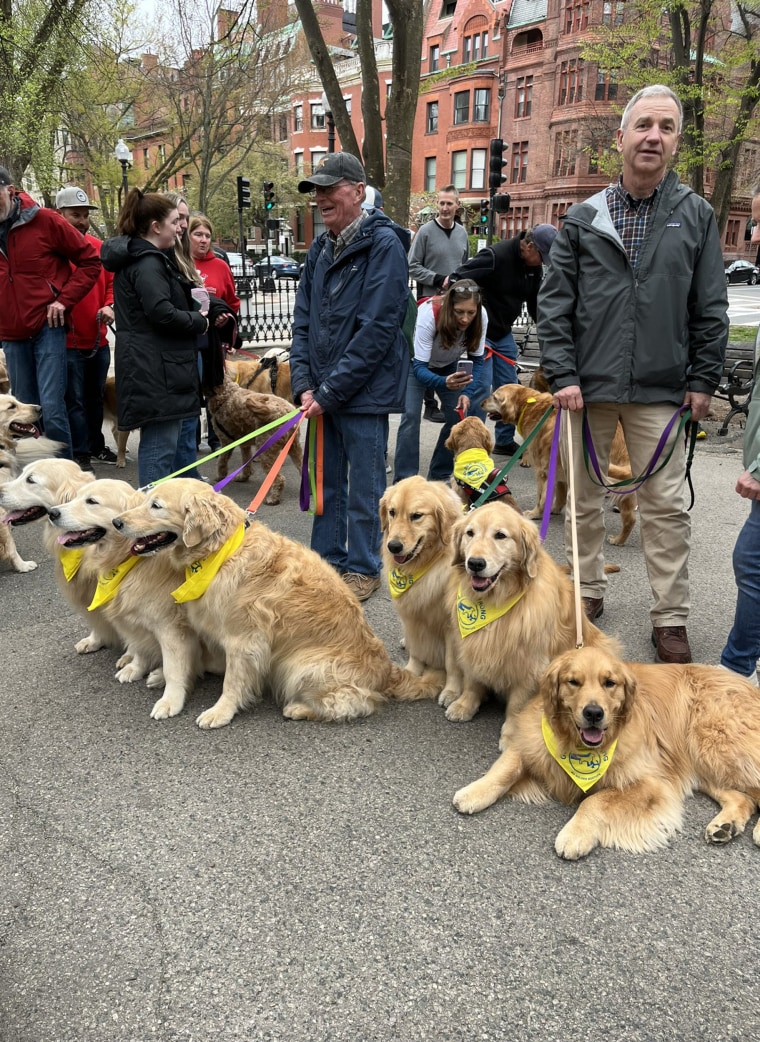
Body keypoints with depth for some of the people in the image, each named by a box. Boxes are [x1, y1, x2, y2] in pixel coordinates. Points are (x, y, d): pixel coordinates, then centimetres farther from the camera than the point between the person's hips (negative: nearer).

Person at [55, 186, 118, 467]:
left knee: (96, 397, 17)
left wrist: (109, 306, -1)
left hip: (98, 339, 6)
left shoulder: (99, 247, 9)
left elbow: (111, 281, 14)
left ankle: (96, 446, 30)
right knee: (74, 400, 0)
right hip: (68, 341, -6)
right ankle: (80, 454, 8)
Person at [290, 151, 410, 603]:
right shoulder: (320, 248, 11)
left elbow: (376, 331, -18)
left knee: (364, 487, 4)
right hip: (323, 392, 7)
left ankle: (363, 568, 20)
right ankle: (328, 561, 30)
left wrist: (330, 392, -16)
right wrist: (304, 383, -2)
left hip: (364, 391, -7)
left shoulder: (384, 244, -11)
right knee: (327, 480, 16)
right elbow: (303, 320, 12)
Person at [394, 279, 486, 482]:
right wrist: (443, 382, -58)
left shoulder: (480, 317, -28)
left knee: (457, 416, -5)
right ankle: (404, 479, -15)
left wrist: (467, 392, -31)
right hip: (416, 362, -4)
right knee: (411, 414, -19)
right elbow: (419, 368, -38)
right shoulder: (429, 314, -39)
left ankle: (440, 475, 9)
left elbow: (476, 359, -15)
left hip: (448, 365, 4)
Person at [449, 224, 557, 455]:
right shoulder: (495, 256, -23)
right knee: (482, 386, -10)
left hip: (503, 332, 8)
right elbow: (458, 279, -24)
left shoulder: (534, 266, 1)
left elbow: (535, 303, 11)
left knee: (509, 387, 10)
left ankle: (505, 441, 23)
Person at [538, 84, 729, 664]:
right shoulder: (583, 219, 5)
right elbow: (554, 304, 2)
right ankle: (588, 592, 29)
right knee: (585, 498, 11)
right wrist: (562, 374, -7)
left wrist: (703, 381, 0)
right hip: (588, 387, 1)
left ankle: (671, 618, 14)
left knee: (667, 505, 2)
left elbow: (710, 308, 5)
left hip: (662, 391, -1)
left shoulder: (696, 215, 6)